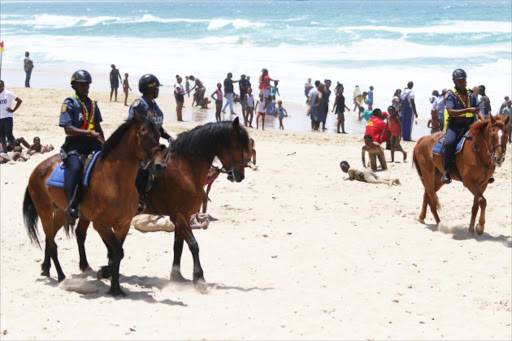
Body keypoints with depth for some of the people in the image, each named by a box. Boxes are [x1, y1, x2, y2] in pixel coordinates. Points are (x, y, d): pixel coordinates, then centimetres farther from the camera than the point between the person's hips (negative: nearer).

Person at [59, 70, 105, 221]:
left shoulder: (93, 104, 19)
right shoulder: (69, 104, -1)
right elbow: (68, 128, -12)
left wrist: (104, 145, 14)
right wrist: (89, 133, -21)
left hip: (92, 144, 6)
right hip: (74, 143, -6)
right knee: (75, 167, -33)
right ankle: (71, 206, -35)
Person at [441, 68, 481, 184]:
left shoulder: (470, 93, 13)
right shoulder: (450, 94, -3)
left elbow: (477, 109, 13)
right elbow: (450, 112, -16)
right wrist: (468, 110, -24)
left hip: (469, 125, 5)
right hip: (455, 126, -5)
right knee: (449, 143, -33)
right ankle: (447, 172, -20)